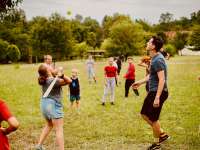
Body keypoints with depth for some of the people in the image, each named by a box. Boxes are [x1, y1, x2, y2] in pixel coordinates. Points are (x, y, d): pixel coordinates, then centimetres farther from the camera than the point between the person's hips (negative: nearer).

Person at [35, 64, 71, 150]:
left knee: (49, 125, 28)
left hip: (44, 104, 9)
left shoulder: (43, 80, 1)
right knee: (59, 130, -3)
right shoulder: (54, 81, -21)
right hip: (53, 105, -8)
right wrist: (62, 75, -30)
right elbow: (69, 81, -18)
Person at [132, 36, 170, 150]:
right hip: (153, 91, 10)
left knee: (153, 118, 2)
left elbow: (162, 80, -25)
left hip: (158, 92, -10)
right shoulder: (155, 58, 10)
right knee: (145, 114, 17)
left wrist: (157, 98, -27)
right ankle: (162, 134, 27)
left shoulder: (158, 60, -21)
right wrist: (140, 82, 26)